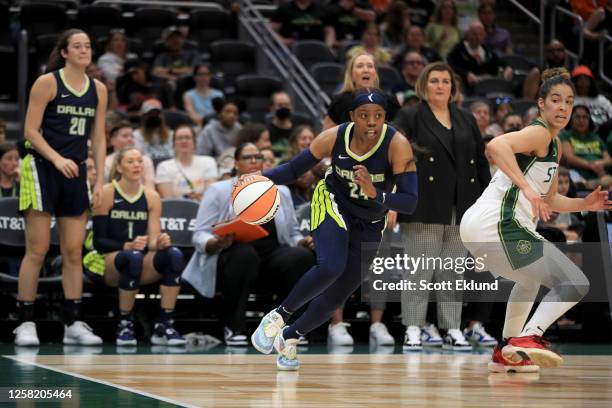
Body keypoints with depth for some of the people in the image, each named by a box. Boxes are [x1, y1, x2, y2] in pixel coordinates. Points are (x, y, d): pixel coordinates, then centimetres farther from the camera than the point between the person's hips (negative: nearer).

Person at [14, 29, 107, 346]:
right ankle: (25, 323, 0)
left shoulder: (98, 90, 8)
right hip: (42, 168, -5)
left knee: (74, 252, 4)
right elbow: (30, 131, -9)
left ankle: (73, 323, 8)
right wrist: (57, 159, -21)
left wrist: (99, 182, 5)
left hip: (75, 172, 5)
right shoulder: (47, 83, -7)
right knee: (37, 250, -6)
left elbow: (98, 139, 12)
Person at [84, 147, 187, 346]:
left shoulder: (151, 197, 8)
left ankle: (164, 326, -24)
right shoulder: (106, 194, -4)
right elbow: (98, 241, -9)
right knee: (133, 257, -39)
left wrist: (159, 243, -23)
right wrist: (127, 246, -26)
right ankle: (124, 325, -23)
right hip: (107, 263, -4)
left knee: (174, 255, -26)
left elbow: (153, 241, 2)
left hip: (141, 265, 4)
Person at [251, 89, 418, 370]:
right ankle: (278, 317, -10)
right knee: (330, 268, -31)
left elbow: (410, 203, -30)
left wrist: (375, 194, -46)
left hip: (370, 225, 2)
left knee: (337, 297, 9)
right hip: (332, 204, -2)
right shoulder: (334, 138, -22)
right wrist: (262, 179, -27)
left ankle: (289, 337, 35)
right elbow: (294, 169, -9)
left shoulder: (398, 145, -27)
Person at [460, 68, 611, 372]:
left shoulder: (554, 145, 22)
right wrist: (526, 187, -34)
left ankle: (506, 352, 39)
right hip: (501, 224, -10)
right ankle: (528, 337, -27)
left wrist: (584, 204, 15)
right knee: (575, 284, -11)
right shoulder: (538, 133, -8)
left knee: (531, 278, 38)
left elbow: (548, 201, 29)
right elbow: (496, 145, -28)